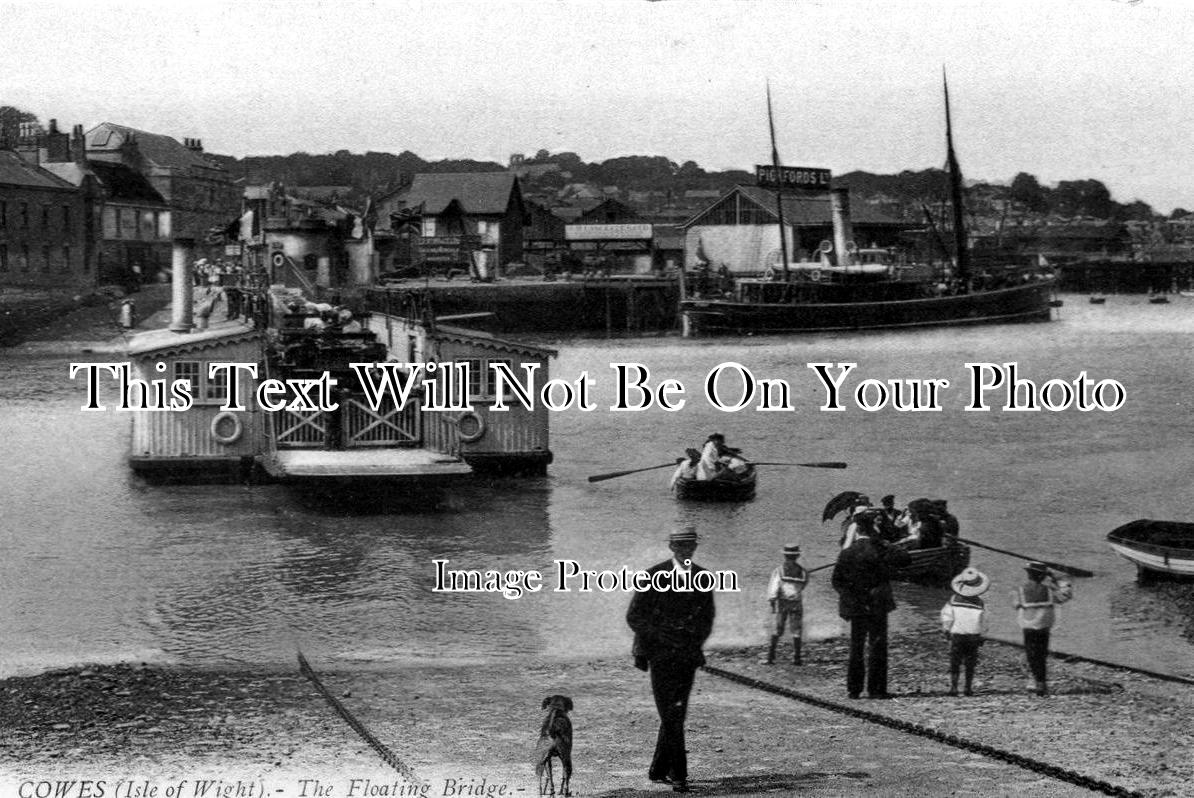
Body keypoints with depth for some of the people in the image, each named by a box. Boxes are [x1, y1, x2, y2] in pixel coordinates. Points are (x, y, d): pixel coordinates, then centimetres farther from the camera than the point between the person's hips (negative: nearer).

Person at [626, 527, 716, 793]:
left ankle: (658, 770, 20)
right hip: (661, 655, -4)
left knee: (677, 714, 8)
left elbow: (707, 619, 17)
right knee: (670, 714, -12)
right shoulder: (653, 577, -8)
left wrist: (696, 644, -1)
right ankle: (678, 774, -11)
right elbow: (634, 617, -5)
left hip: (688, 655, 4)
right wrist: (663, 637, -16)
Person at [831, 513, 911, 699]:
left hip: (855, 607, 3)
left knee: (856, 647, 11)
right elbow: (906, 558, -10)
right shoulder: (879, 549, -10)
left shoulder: (846, 553, -2)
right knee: (877, 647, 3)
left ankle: (854, 689, 10)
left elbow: (837, 580, -2)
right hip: (877, 606, -3)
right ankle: (876, 689, 1)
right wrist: (888, 547, 1)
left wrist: (848, 595, 6)